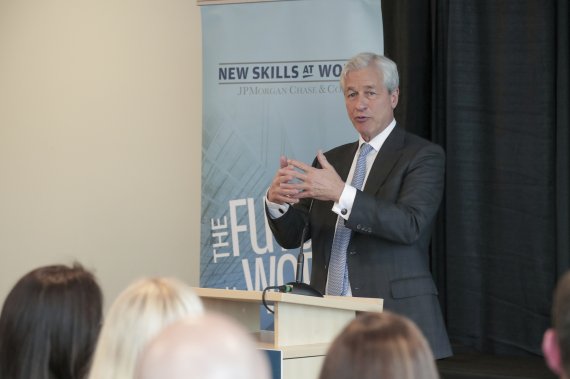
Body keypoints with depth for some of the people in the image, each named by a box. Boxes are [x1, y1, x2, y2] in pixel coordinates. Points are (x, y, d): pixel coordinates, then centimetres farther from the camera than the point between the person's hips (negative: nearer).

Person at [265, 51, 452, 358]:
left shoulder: (423, 156, -2)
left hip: (392, 315, -4)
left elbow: (410, 225, -18)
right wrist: (276, 201, -10)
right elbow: (292, 236, 12)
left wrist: (342, 194, -28)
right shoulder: (331, 160, 16)